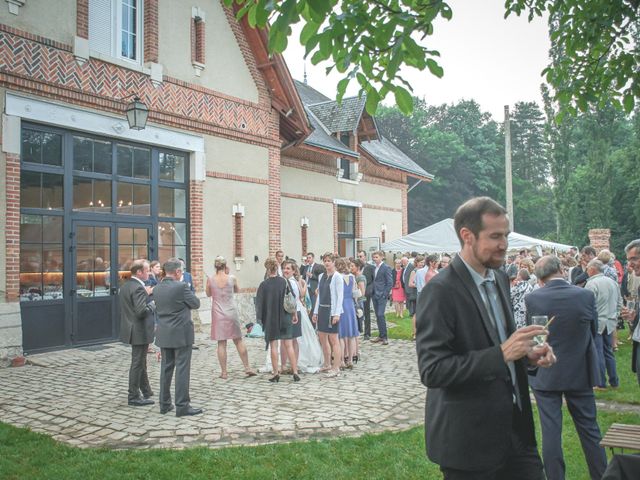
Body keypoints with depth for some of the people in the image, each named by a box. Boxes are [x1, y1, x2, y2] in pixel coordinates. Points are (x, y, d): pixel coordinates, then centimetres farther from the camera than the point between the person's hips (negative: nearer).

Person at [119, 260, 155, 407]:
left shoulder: (124, 286, 8)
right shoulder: (138, 288, -21)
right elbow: (141, 311, -28)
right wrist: (151, 305, -10)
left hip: (132, 329, 10)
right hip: (140, 331, -10)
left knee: (140, 362, 20)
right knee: (138, 363, 0)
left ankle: (146, 391, 32)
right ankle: (134, 397, 9)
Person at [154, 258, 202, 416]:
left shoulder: (157, 288, 4)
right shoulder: (181, 286, -16)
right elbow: (196, 303, -8)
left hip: (164, 334, 7)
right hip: (181, 334, -7)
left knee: (166, 368, 14)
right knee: (182, 369, -2)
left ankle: (165, 404, 22)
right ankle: (182, 406, 1)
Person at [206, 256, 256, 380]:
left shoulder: (210, 279, -7)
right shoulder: (232, 278, -6)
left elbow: (208, 294, 9)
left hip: (218, 314, 0)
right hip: (231, 313, 0)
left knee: (221, 343, 4)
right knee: (238, 340, 11)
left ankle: (224, 372, 8)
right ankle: (247, 368, 15)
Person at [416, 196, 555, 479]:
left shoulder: (500, 278, 6)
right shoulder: (440, 291, -20)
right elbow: (432, 371, -24)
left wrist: (527, 354, -2)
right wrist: (502, 354, -28)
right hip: (469, 438, -7)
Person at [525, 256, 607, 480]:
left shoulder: (532, 299, -14)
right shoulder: (586, 295, -10)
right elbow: (594, 331, 3)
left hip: (545, 374, -1)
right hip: (580, 373, 2)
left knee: (551, 430, 7)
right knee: (589, 428, 16)